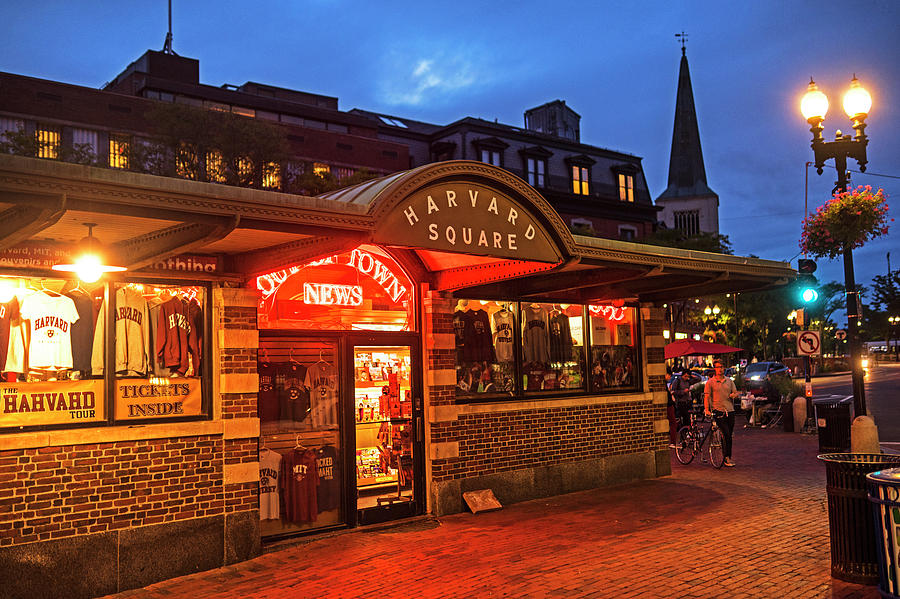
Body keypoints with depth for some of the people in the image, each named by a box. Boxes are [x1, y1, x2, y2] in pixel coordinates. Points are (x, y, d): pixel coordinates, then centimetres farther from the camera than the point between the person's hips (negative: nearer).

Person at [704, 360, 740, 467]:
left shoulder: (729, 381, 13)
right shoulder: (710, 382, 0)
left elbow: (736, 393, 15)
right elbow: (706, 396, -4)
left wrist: (733, 395, -9)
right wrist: (706, 409, -15)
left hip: (730, 410, 4)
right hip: (718, 411, -4)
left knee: (729, 435, 8)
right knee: (726, 434, -13)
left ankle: (728, 457, 18)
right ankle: (727, 458, -6)